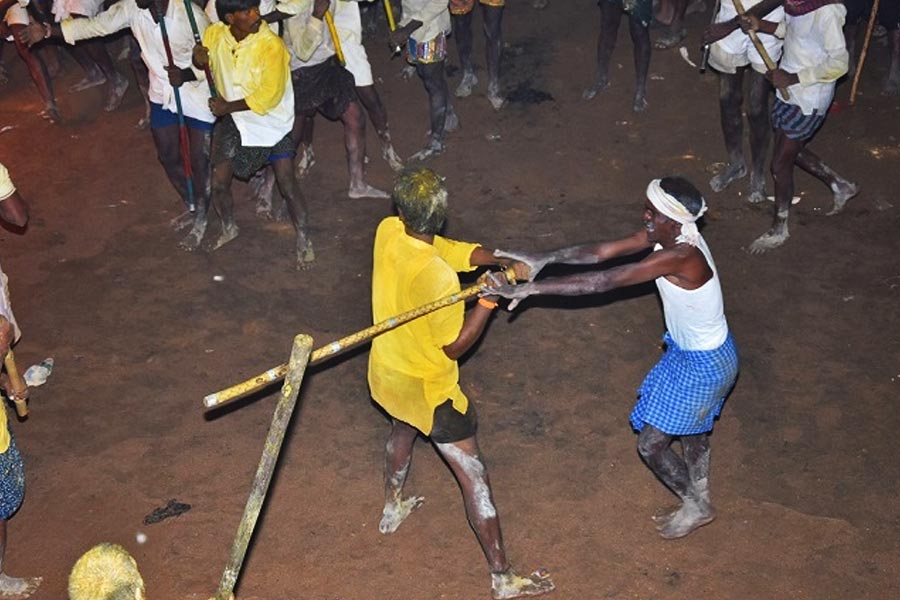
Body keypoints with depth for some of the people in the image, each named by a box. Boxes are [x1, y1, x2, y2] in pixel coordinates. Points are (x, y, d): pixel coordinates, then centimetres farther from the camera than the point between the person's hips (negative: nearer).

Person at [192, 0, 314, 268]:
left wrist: (228, 106, -22)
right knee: (218, 184, 7)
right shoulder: (214, 34, -8)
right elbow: (202, 62, 13)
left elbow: (269, 95, -25)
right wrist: (199, 58, -12)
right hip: (232, 121, 4)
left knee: (287, 185, -4)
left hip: (272, 122, -4)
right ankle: (229, 228, 37)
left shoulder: (271, 45, -24)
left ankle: (303, 239, 17)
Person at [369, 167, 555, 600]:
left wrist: (503, 263, -22)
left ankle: (392, 510, 59)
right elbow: (455, 346, -23)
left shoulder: (387, 232, -15)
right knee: (473, 474, 5)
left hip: (386, 372, 7)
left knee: (402, 430, 37)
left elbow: (461, 251, -9)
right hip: (427, 388, -7)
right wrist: (489, 300, -19)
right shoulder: (436, 276, -35)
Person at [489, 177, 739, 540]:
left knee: (651, 444, 5)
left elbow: (602, 282, -40)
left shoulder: (679, 256, -38)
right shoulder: (663, 235, -11)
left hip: (704, 365, -9)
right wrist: (543, 259, -25)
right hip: (691, 350, 9)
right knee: (692, 426, 29)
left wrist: (532, 289, -39)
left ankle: (696, 507, 31)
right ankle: (699, 500, 52)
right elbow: (600, 251, -12)